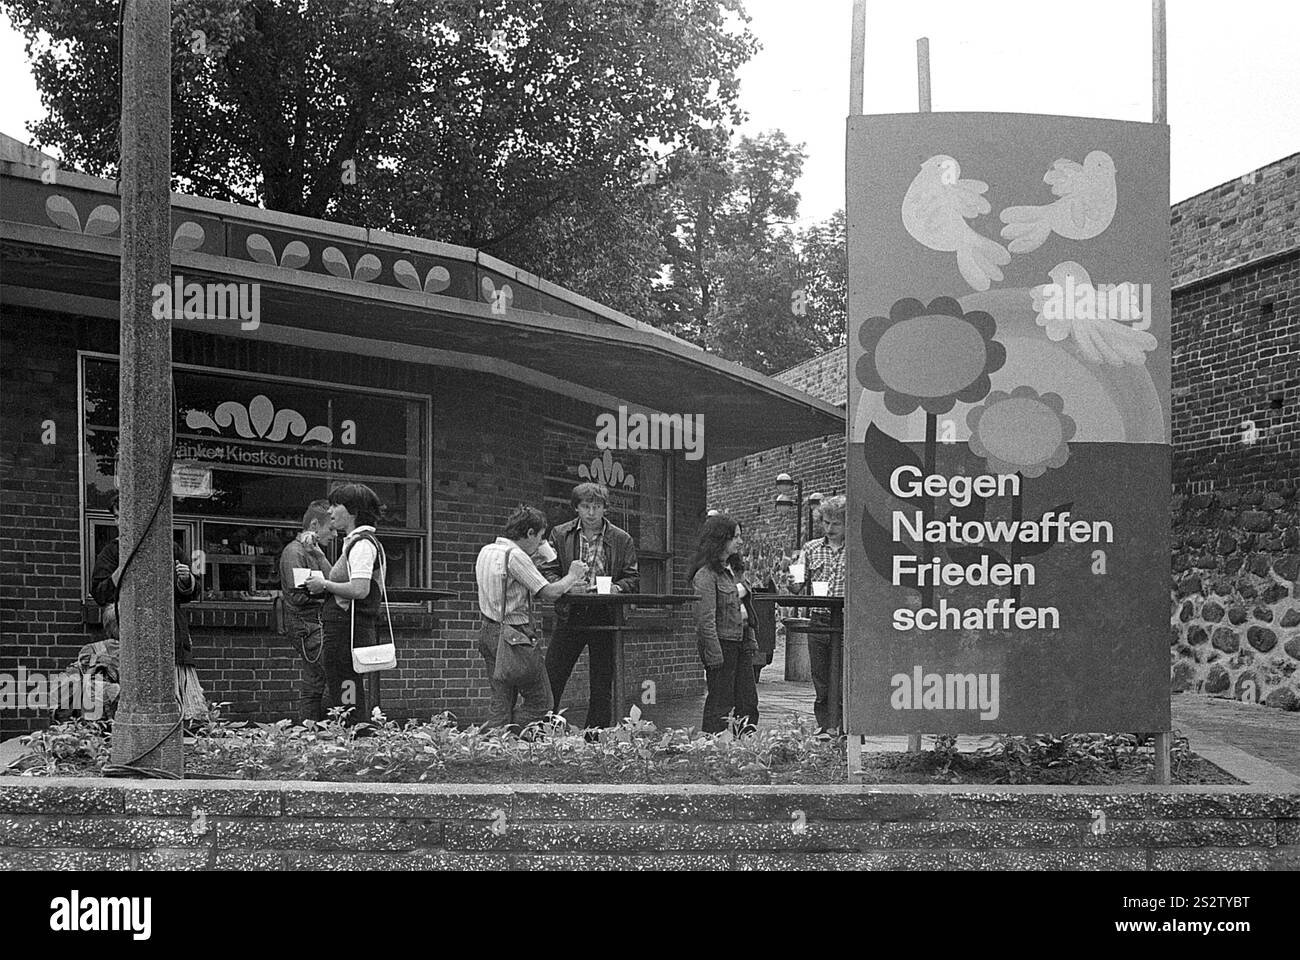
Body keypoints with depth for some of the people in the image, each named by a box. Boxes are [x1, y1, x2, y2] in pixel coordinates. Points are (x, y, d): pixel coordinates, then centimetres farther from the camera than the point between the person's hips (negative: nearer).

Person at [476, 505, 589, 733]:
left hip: (488, 631, 9)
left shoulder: (486, 552, 12)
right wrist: (572, 576, 0)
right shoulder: (516, 556, -16)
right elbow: (548, 592, -19)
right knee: (540, 703, 0)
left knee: (501, 702, 12)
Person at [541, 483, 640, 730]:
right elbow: (547, 572, 3)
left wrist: (617, 588, -16)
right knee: (550, 678, -3)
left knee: (602, 684, 4)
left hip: (605, 615, 0)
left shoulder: (622, 540, 5)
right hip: (570, 614, 0)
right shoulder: (560, 535, 6)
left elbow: (633, 578, 5)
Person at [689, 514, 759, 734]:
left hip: (739, 645, 9)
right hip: (721, 644, -9)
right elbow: (706, 619, -18)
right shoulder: (705, 574, -14)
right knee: (720, 704, -2)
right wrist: (715, 655, -20)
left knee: (748, 703, 8)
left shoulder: (728, 570, 15)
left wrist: (750, 642, 14)